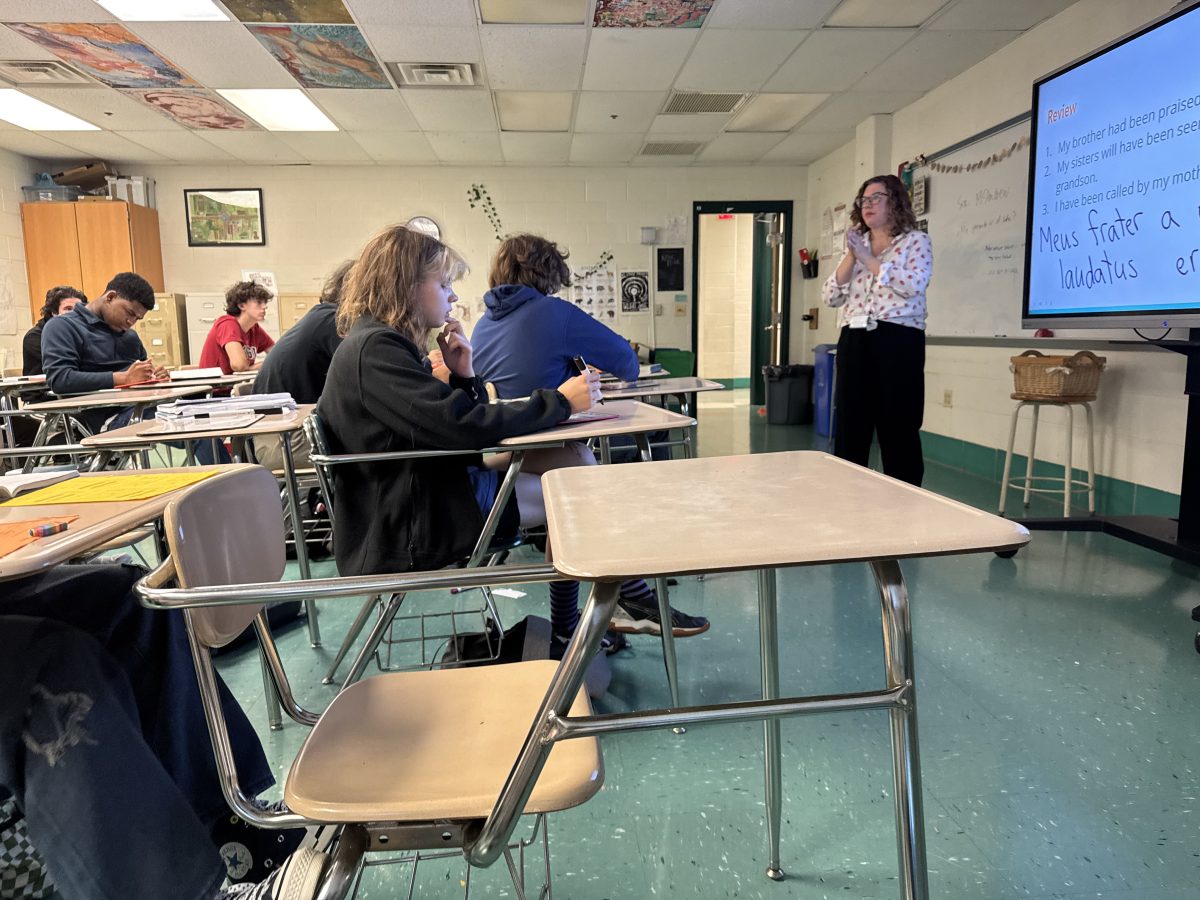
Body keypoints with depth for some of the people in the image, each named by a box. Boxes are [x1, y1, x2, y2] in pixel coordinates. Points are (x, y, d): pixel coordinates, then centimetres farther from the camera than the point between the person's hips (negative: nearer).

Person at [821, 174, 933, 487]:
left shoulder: (915, 240, 5)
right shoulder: (857, 246, 19)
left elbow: (914, 285, -13)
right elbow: (830, 297, 11)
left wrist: (869, 259, -8)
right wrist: (851, 256, 0)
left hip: (898, 340, -4)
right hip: (854, 341, 5)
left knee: (898, 430, -2)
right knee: (848, 429, 3)